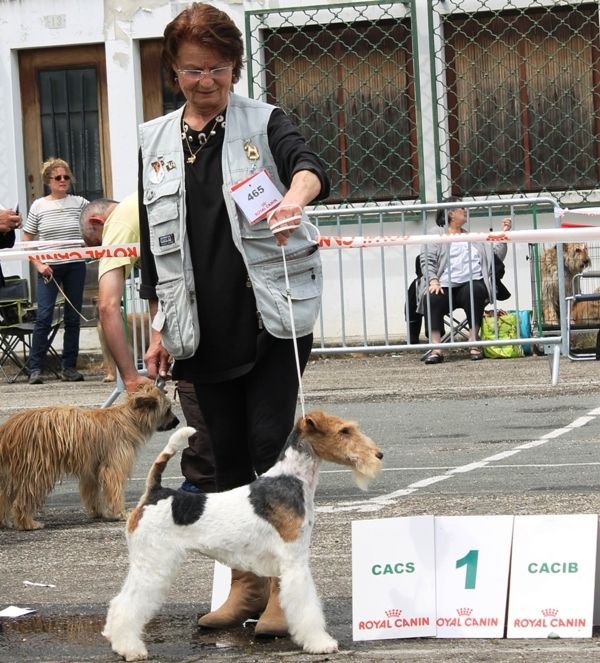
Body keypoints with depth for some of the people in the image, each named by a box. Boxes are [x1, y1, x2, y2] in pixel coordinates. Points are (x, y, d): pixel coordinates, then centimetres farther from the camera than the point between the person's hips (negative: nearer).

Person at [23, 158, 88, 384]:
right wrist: (38, 265, -6)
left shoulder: (79, 203, 5)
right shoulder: (38, 206, 2)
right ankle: (35, 369, -5)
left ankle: (69, 368, 13)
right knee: (44, 317, -10)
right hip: (49, 269, -2)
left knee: (73, 318, 5)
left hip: (75, 266, 2)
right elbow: (26, 241, 5)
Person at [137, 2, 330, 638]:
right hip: (204, 325, 4)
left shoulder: (263, 123, 2)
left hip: (272, 314, -4)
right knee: (227, 452, 7)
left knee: (271, 442, -8)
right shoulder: (155, 141, 12)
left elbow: (308, 164, -18)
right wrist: (158, 326, 10)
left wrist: (294, 196, -42)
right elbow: (152, 241, 14)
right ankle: (246, 582, 16)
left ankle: (282, 584, -2)